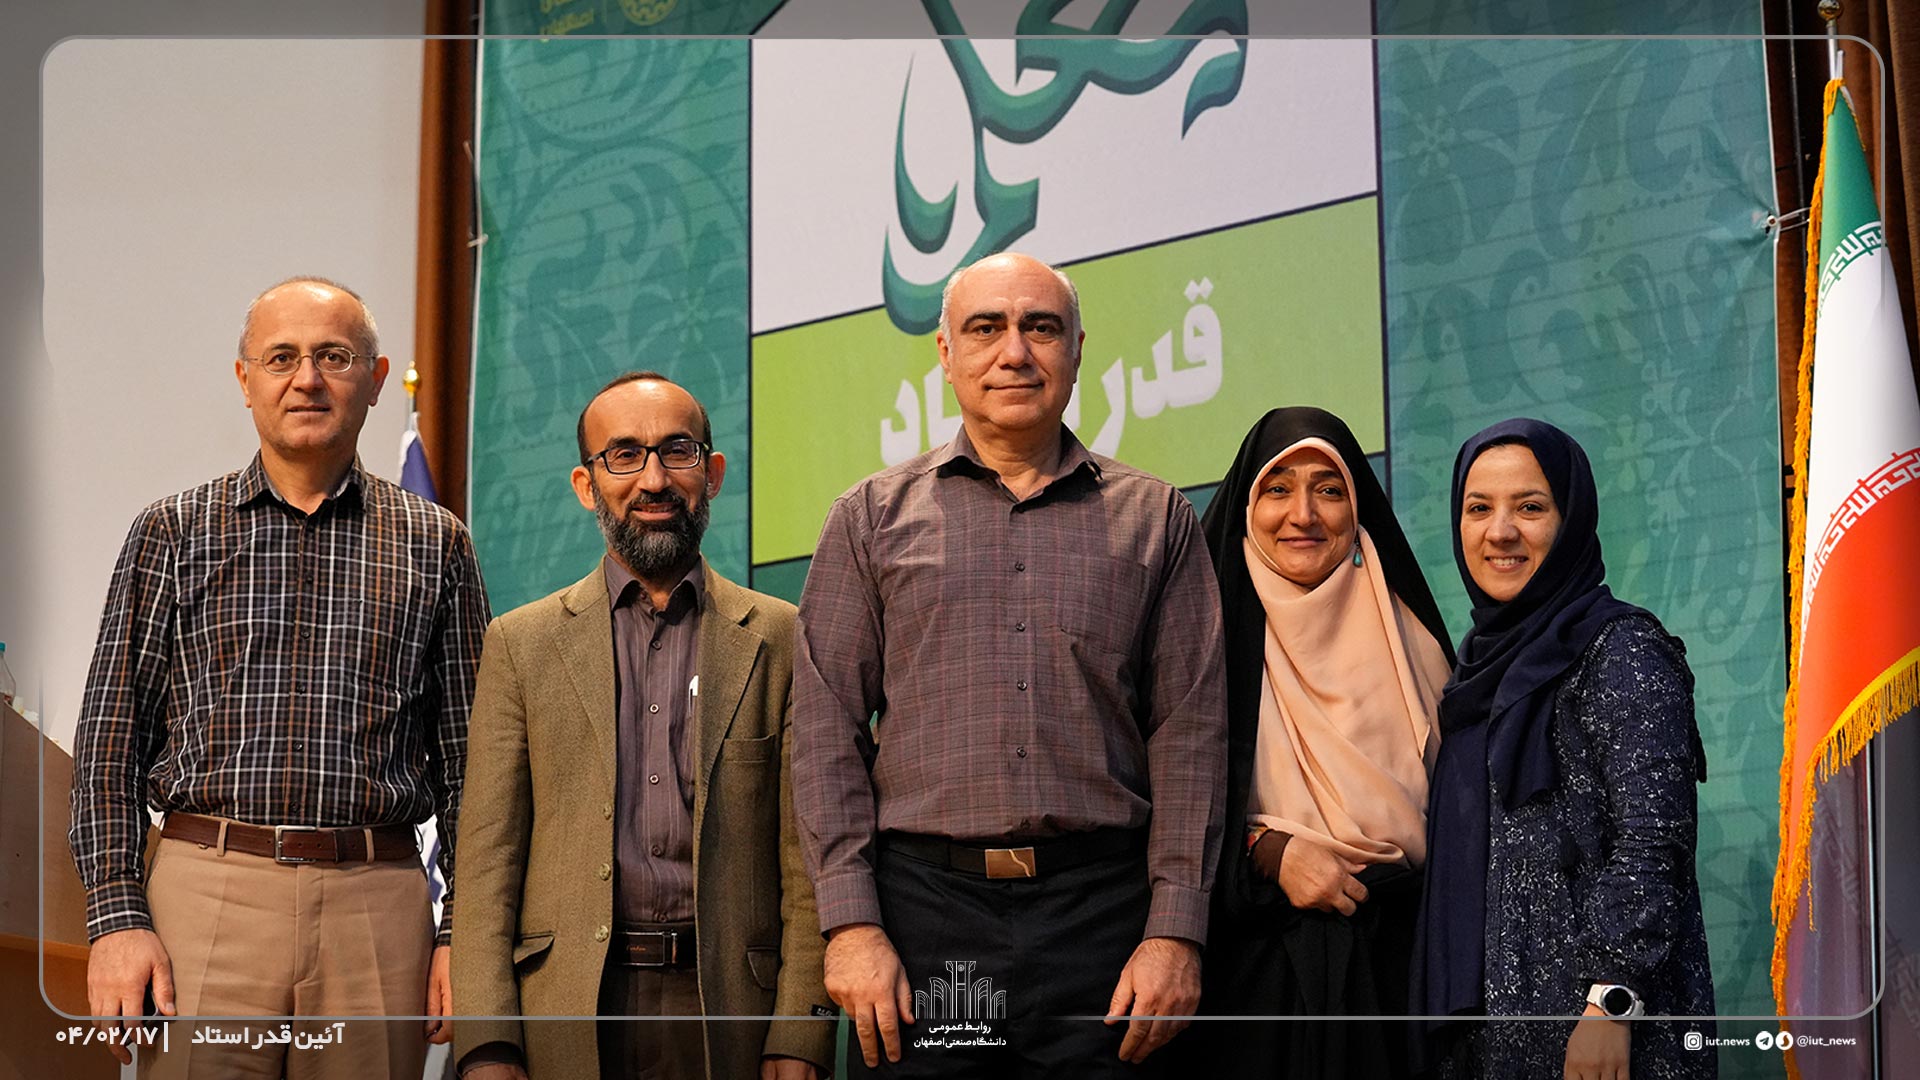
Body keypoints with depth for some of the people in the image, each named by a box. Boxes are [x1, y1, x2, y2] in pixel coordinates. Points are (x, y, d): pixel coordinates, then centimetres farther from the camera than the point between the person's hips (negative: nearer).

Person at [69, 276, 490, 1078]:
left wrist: (465, 932, 1)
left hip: (379, 901, 1)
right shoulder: (172, 533, 8)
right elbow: (110, 740, 5)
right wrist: (116, 915, -5)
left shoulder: (434, 544, 10)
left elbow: (466, 754, 9)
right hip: (208, 890, -1)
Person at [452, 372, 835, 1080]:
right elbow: (487, 858, 4)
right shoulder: (521, 644, 8)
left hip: (729, 1016, 0)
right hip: (566, 1017, 0)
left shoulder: (780, 641, 6)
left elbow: (807, 859, 3)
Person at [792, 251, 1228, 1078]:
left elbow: (1190, 729, 5)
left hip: (1101, 910, 0)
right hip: (923, 902, 0)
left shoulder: (1154, 518, 10)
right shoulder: (873, 517, 9)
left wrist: (1176, 931, -4)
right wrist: (850, 922, -6)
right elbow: (826, 724, 4)